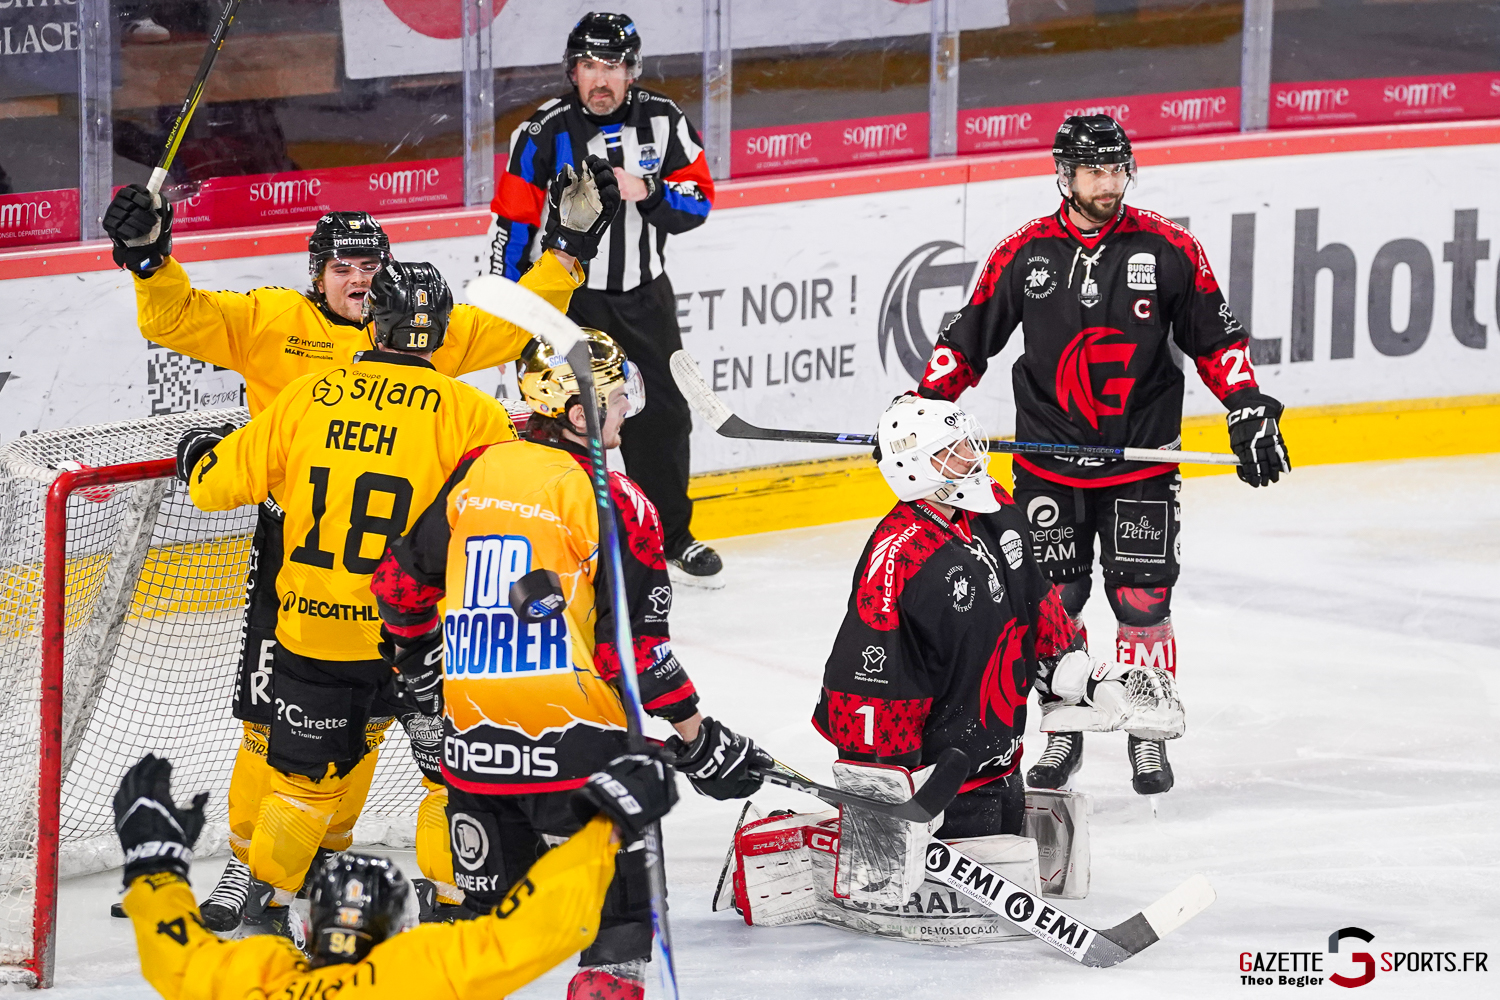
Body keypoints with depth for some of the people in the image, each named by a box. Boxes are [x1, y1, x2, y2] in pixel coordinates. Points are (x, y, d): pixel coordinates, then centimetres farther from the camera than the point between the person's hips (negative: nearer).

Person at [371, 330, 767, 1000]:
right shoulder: (610, 498, -9)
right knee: (617, 909, 5)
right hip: (574, 739, -6)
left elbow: (402, 581, 16)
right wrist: (697, 738, -5)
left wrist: (415, 647, 36)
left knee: (489, 902, 18)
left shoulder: (473, 473, 8)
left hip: (473, 734, 6)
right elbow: (631, 645, -13)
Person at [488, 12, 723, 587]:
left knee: (663, 418, 10)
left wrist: (647, 191, -22)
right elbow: (512, 227, -8)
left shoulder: (662, 122, -4)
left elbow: (698, 201, -2)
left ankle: (670, 539, 26)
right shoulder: (543, 134, -13)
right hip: (566, 296, -4)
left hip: (644, 297, 4)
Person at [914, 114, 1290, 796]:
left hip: (1142, 460, -1)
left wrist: (1249, 411, -5)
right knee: (1052, 601, 4)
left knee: (1142, 598, -1)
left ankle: (1148, 736, 13)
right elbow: (967, 340, 5)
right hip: (1048, 466, 1)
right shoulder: (1022, 254, -3)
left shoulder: (1168, 249, -4)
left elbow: (1217, 339, 3)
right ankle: (1063, 732, 19)